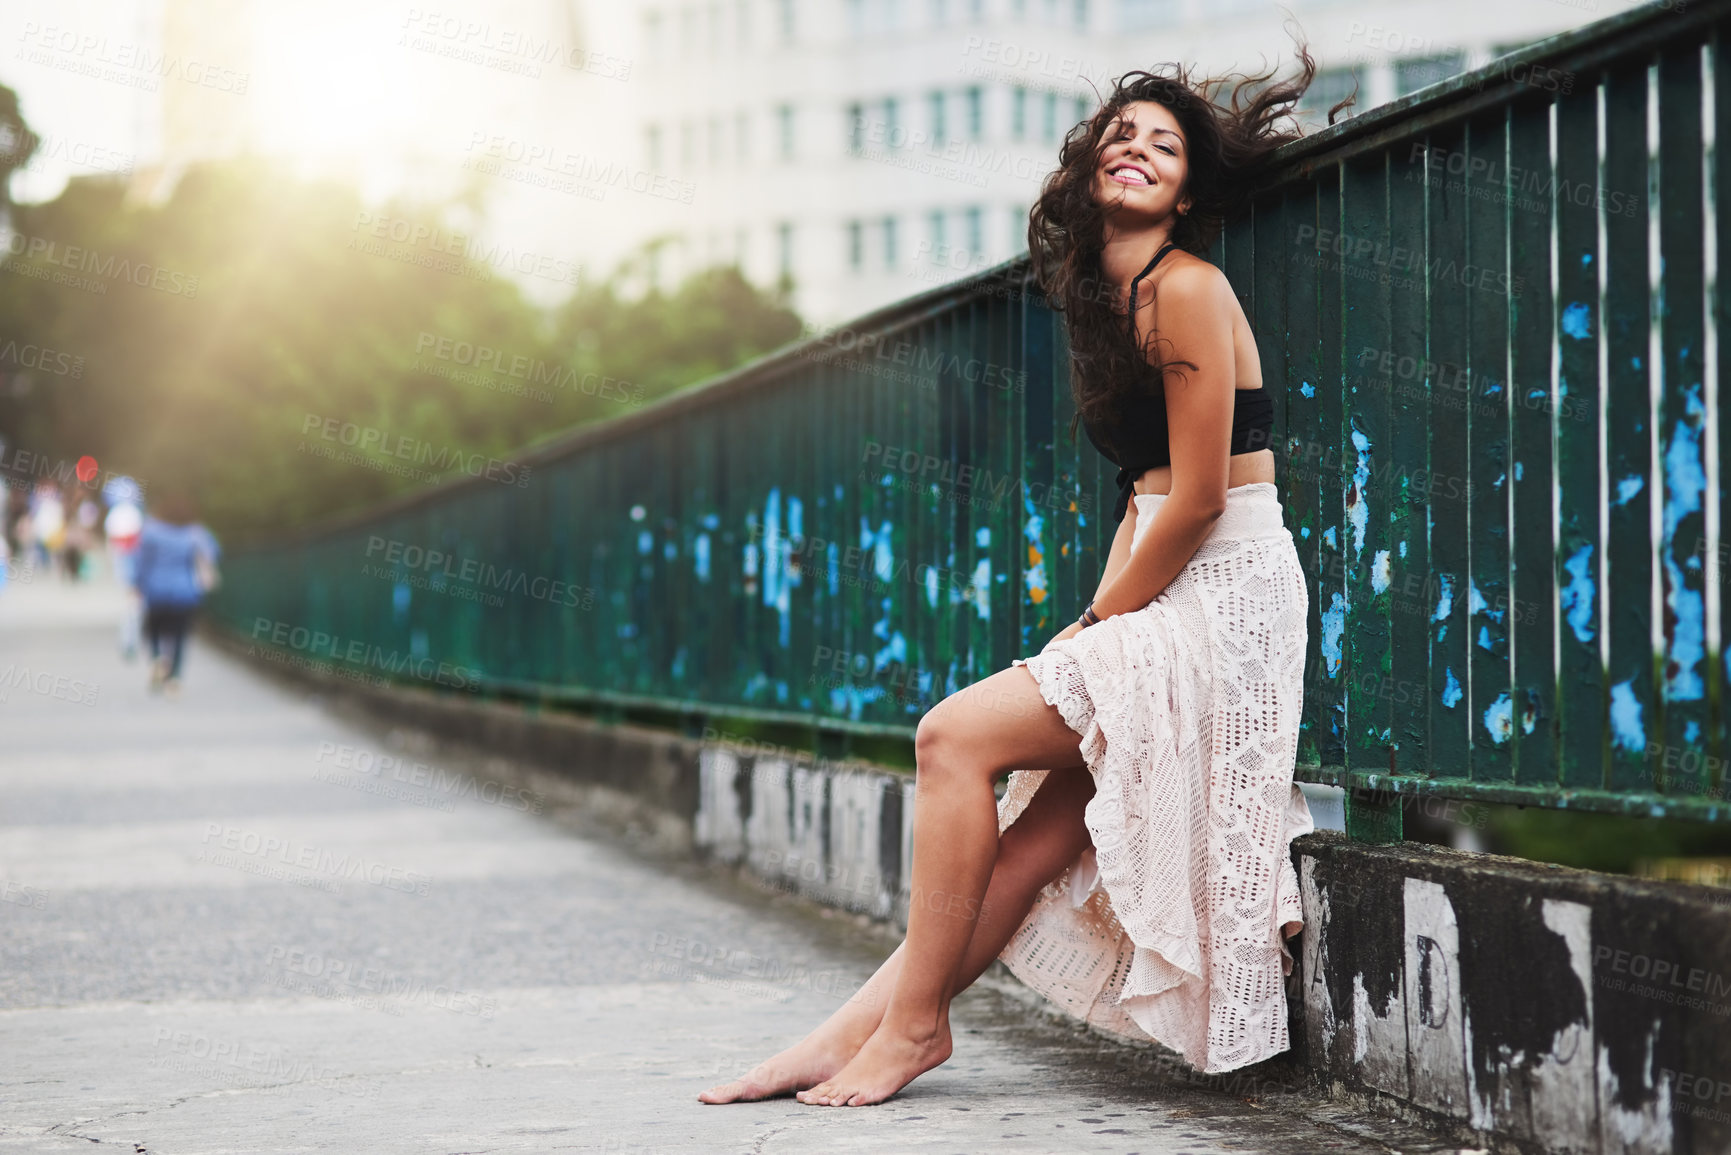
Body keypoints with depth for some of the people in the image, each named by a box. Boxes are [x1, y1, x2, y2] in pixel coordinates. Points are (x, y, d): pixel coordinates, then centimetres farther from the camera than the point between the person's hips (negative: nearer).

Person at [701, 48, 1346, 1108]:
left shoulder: (1185, 288, -11)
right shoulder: (1112, 301, 18)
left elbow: (1198, 500, -15)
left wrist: (1099, 624, -6)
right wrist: (1100, 619, 6)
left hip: (1222, 602, -8)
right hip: (1163, 604, 8)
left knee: (957, 735, -13)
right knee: (1039, 839, 1)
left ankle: (911, 1023, -5)